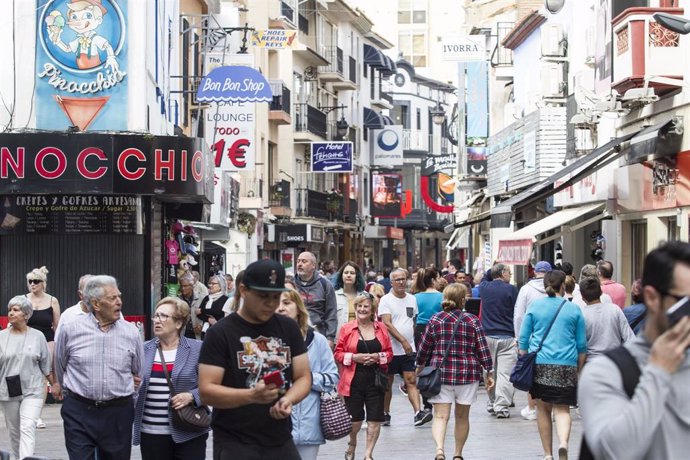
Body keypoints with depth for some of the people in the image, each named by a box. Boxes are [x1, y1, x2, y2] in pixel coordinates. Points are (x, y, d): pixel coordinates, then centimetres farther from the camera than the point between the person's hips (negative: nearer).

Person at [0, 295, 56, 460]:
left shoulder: (38, 336, 1)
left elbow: (46, 365, 8)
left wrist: (55, 383, 9)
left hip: (32, 391, -2)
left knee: (28, 428, -15)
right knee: (14, 431, 11)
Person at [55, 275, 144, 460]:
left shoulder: (131, 332, 0)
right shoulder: (71, 330, -3)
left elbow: (140, 373, 13)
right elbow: (60, 366, 14)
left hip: (118, 413, 1)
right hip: (79, 412, -1)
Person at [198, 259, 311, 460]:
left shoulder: (289, 328, 8)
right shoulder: (220, 334, -7)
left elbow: (303, 377, 9)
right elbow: (206, 391, -13)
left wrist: (289, 399, -14)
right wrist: (251, 395, -28)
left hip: (281, 442, 4)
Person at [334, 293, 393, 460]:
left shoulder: (381, 328, 6)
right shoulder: (346, 329, 0)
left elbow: (389, 352, 9)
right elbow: (338, 353, 0)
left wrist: (378, 356, -10)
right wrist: (354, 357, -15)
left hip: (375, 380, 2)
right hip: (353, 380, -2)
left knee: (375, 419, -1)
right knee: (355, 419, 2)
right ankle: (352, 446, 33)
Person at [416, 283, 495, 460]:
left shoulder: (435, 319, 0)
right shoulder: (473, 321, -2)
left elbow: (425, 347, 5)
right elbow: (483, 348, -3)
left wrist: (419, 366, 21)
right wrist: (489, 372, 5)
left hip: (441, 373, 0)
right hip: (468, 373, 0)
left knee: (440, 416, -3)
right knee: (462, 416, 14)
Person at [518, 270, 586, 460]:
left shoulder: (534, 306, 6)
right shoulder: (574, 309, 7)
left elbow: (523, 338, 6)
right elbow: (582, 345, 9)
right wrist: (579, 369, 17)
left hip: (539, 364, 1)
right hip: (567, 365, 0)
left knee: (543, 409, 11)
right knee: (562, 409, 1)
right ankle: (563, 442, -26)